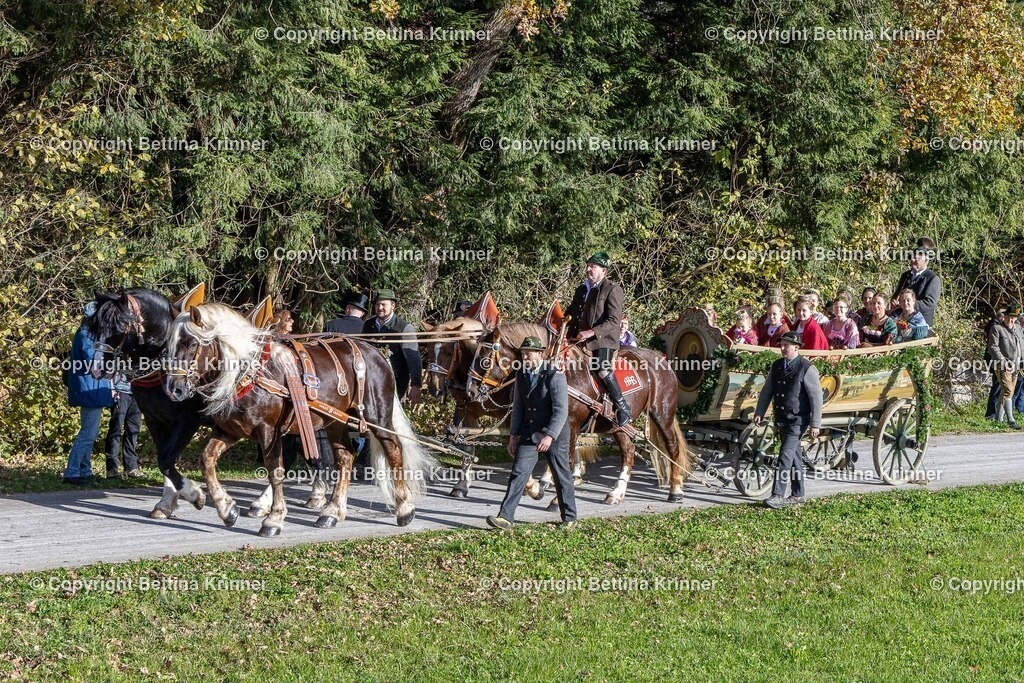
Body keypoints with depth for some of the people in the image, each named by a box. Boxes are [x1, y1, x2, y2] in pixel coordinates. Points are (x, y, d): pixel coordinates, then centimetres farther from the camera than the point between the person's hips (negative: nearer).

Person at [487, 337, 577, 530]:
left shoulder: (555, 376, -16)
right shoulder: (521, 376, 3)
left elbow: (561, 410, -21)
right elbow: (517, 407, 12)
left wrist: (550, 436, -30)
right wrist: (513, 435, 9)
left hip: (554, 434, -5)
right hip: (529, 433, 5)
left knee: (562, 477, 8)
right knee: (518, 473, -5)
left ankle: (569, 518, 23)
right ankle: (505, 517, -9)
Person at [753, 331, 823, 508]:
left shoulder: (807, 368, -11)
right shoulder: (777, 366, 9)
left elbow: (816, 397, -11)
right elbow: (767, 390, 16)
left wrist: (815, 424, -13)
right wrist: (759, 412, 5)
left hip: (797, 420, -7)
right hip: (781, 419, 7)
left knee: (786, 455, -14)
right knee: (794, 456, 14)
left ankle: (777, 496, -16)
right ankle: (797, 495, 22)